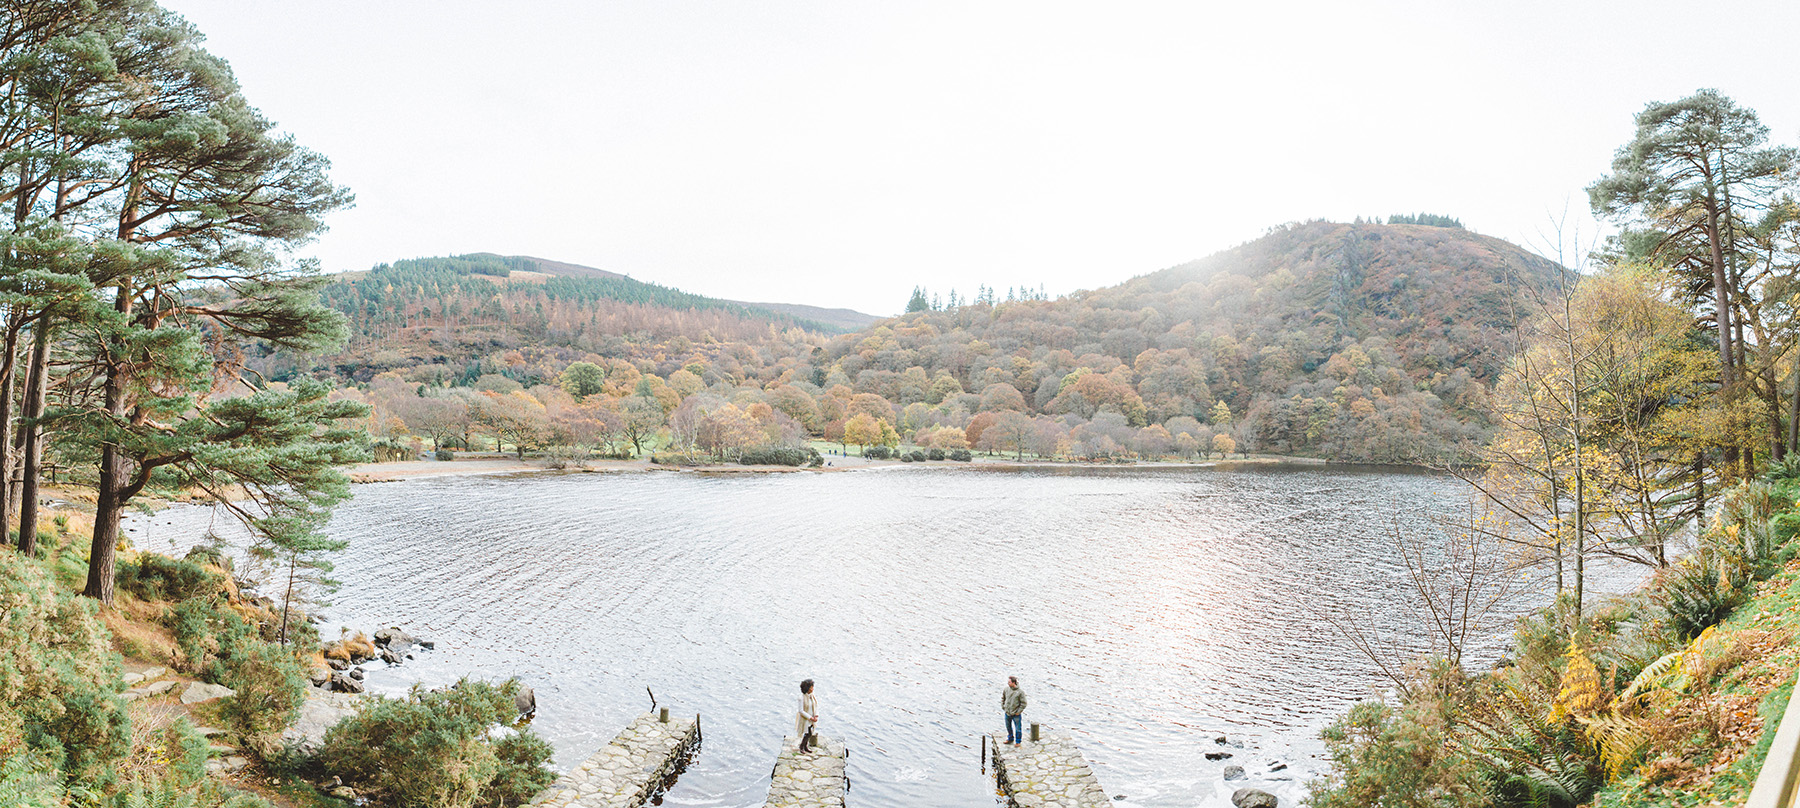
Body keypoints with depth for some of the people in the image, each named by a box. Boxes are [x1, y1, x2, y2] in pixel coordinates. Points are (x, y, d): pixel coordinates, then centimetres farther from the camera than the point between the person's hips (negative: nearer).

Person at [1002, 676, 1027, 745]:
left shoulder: (1020, 692, -17)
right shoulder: (1006, 689, -5)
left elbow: (1023, 703, -11)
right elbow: (1003, 698, 12)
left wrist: (1018, 712, -11)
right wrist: (1003, 707, 7)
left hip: (1016, 714, -4)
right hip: (1007, 713, 5)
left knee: (1018, 728, 7)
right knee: (1008, 727, 20)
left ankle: (1018, 741, 25)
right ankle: (1010, 738, 41)